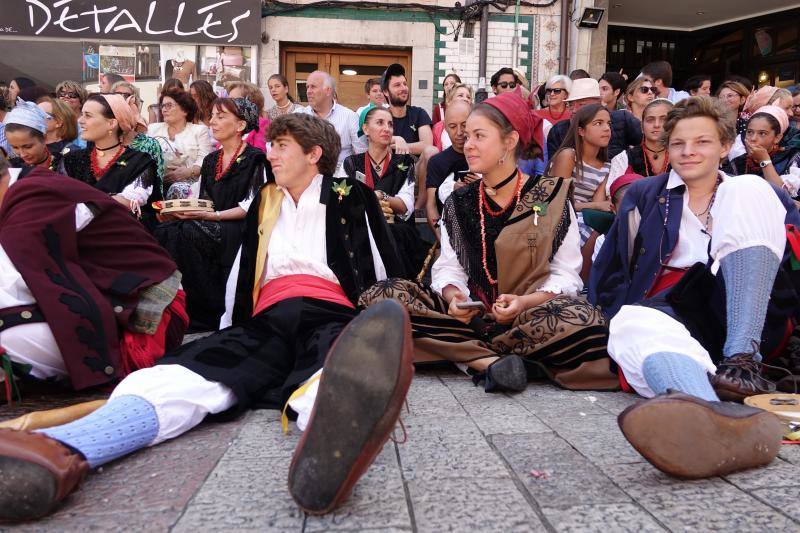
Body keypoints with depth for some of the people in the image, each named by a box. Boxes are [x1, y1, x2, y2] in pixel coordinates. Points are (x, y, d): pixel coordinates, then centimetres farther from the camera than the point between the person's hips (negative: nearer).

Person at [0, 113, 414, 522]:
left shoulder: (352, 198, 18)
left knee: (335, 375, -43)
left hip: (330, 315, -2)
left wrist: (376, 323, 5)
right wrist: (229, 328, 18)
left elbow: (380, 273, 17)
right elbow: (242, 274, 28)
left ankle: (328, 452, -81)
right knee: (192, 373, -31)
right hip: (267, 319, 3)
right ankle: (57, 453, -59)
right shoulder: (264, 202, 30)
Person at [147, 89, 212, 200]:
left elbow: (204, 160, 1)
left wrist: (189, 171, -17)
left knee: (178, 189, -36)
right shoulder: (153, 128, 26)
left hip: (186, 181, -2)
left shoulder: (200, 130, 15)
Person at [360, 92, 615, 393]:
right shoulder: (459, 203, 11)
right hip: (471, 315, 3)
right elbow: (448, 267, 9)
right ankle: (490, 361, -26)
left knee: (580, 319, -37)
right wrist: (452, 295, -16)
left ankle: (469, 353, -17)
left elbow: (566, 275, 0)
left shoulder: (551, 196, 2)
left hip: (530, 317, -2)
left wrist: (524, 302, -19)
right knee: (382, 295, -19)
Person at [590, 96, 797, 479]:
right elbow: (608, 277, 15)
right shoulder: (643, 196, 20)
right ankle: (720, 424, -70)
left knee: (750, 192, -15)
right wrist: (628, 317, -5)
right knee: (634, 324, -36)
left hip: (735, 317, 0)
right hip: (669, 311, 0)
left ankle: (741, 361, -30)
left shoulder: (755, 192, 20)